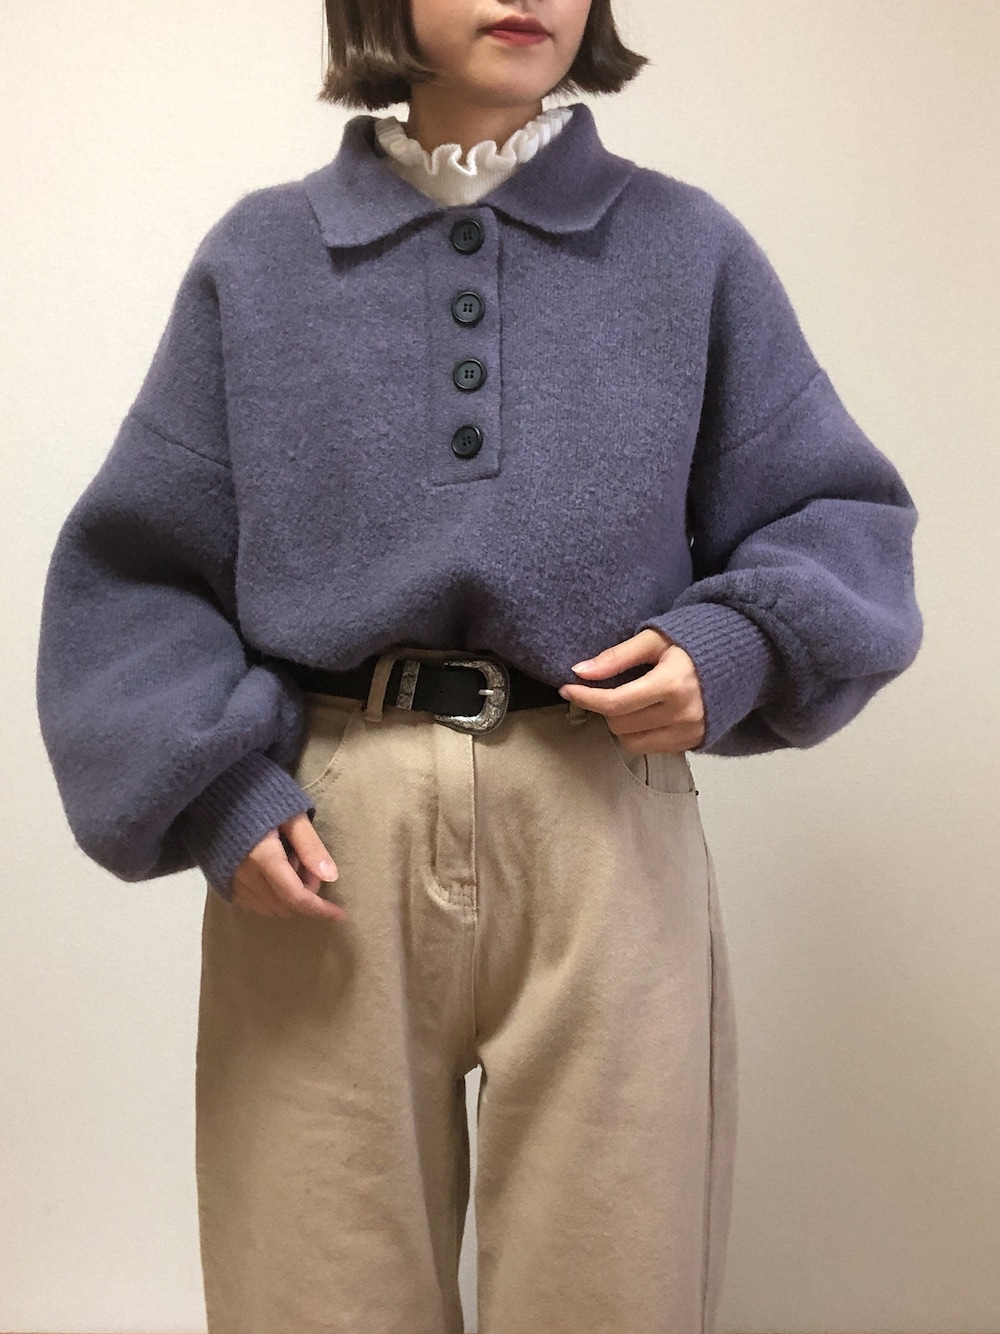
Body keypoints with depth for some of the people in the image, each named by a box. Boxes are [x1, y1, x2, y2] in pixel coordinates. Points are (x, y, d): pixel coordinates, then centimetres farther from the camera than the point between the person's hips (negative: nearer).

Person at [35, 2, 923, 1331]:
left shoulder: (689, 249, 9)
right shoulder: (258, 256, 9)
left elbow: (841, 518, 12)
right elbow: (132, 570, 7)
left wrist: (736, 649, -8)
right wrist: (217, 791, -7)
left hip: (606, 834, 0)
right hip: (318, 836, 1)